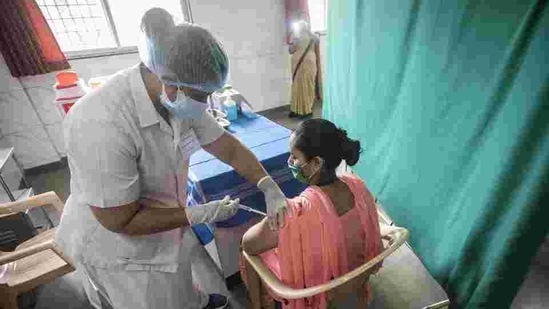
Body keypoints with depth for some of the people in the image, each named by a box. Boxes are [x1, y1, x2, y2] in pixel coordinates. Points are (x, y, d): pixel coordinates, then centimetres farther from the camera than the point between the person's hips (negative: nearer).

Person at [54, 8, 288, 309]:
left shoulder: (178, 98, -17)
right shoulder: (102, 126, -39)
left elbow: (228, 147, -11)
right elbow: (121, 221, -30)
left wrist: (269, 187, -18)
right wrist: (201, 214, -26)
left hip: (162, 220, 6)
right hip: (116, 242, -6)